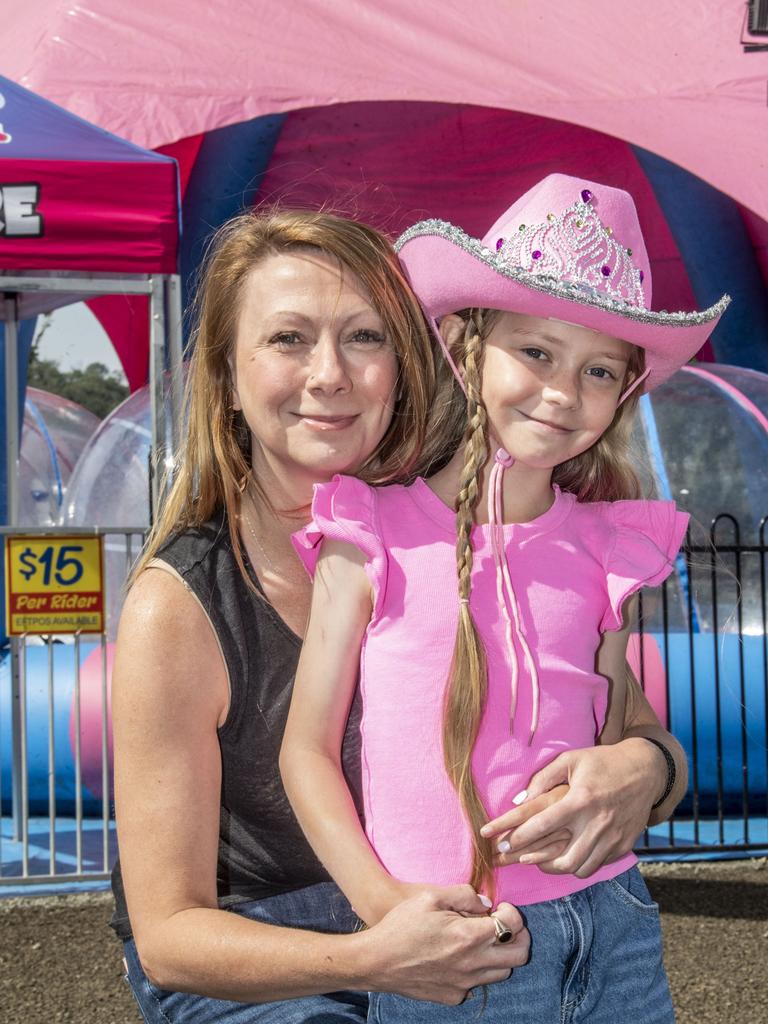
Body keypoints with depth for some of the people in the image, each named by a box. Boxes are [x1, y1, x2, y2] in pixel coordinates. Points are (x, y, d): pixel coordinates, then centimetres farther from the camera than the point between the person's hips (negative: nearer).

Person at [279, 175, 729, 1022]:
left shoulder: (605, 553, 4)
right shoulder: (373, 540, -6)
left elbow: (617, 745, 12)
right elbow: (308, 748, -3)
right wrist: (383, 904, -14)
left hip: (610, 933, 3)